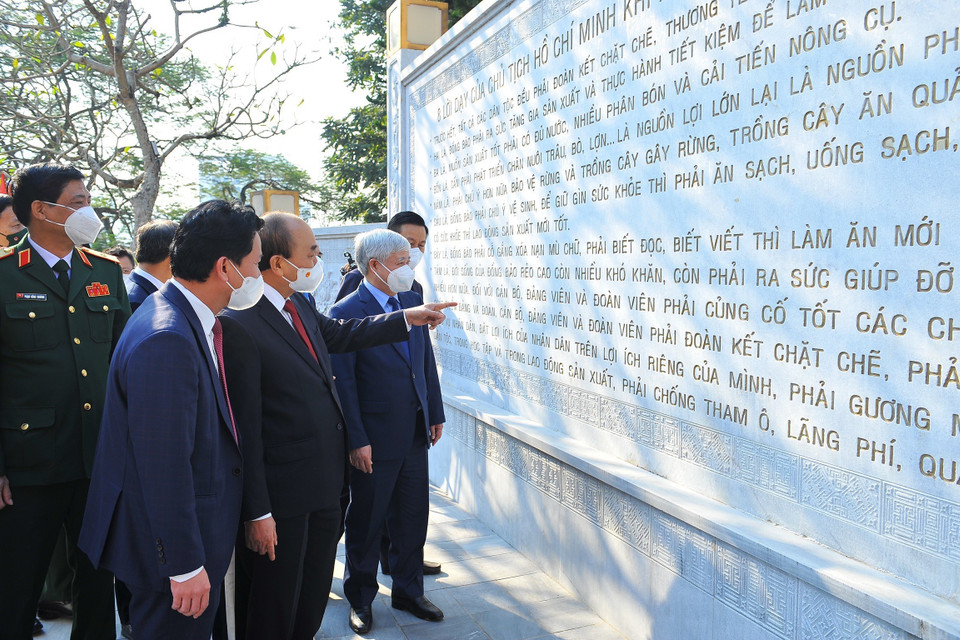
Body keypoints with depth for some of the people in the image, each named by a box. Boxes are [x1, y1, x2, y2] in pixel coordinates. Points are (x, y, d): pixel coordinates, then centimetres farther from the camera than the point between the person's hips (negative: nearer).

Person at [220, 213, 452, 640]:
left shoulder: (299, 305, 5)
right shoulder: (238, 324, -21)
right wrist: (257, 512, -18)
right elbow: (245, 427, -21)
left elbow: (341, 335, 26)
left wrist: (406, 318, 26)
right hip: (281, 499, -8)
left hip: (324, 488, 8)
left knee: (312, 605, 24)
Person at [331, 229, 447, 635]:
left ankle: (408, 591, 34)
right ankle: (360, 598, 31)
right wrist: (357, 440, -16)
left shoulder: (411, 301, 6)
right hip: (375, 439, -6)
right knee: (366, 523, 11)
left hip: (415, 434, 6)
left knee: (412, 518, 16)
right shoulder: (346, 312, -13)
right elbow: (343, 383, -14)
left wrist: (435, 414, 11)